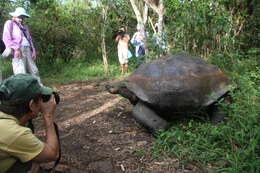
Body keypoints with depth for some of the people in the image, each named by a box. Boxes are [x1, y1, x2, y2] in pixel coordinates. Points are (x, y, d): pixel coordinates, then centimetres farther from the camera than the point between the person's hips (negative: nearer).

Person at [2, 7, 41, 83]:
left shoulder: (24, 26, 28)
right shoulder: (9, 23, 10)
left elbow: (29, 39, 27)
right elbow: (6, 38, -3)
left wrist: (33, 51, 13)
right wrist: (16, 48, -16)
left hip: (27, 50, 7)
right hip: (17, 51, -6)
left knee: (34, 71, 2)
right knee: (21, 74, -15)